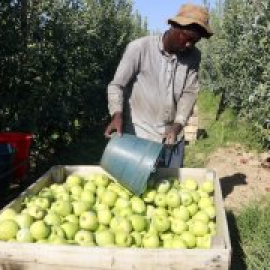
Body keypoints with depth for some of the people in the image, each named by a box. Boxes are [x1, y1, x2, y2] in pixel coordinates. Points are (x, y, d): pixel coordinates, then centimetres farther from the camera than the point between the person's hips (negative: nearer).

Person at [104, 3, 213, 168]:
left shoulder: (193, 56, 0)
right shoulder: (139, 48, -12)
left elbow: (190, 92, -1)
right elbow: (117, 85, -8)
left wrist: (178, 125, -15)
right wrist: (117, 115, -24)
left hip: (173, 138, 4)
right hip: (140, 136, -4)